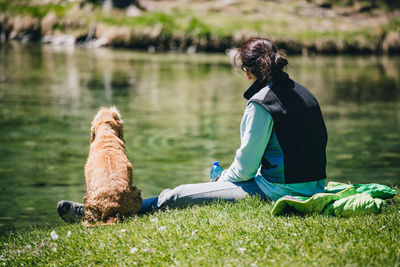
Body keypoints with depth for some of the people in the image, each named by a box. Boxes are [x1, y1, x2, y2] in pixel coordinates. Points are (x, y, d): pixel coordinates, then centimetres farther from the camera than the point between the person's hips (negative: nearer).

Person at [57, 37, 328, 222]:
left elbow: (244, 167, -14)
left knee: (177, 197, -3)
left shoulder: (261, 105, -16)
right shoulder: (303, 93, 10)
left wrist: (222, 180, 10)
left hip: (277, 190, -9)